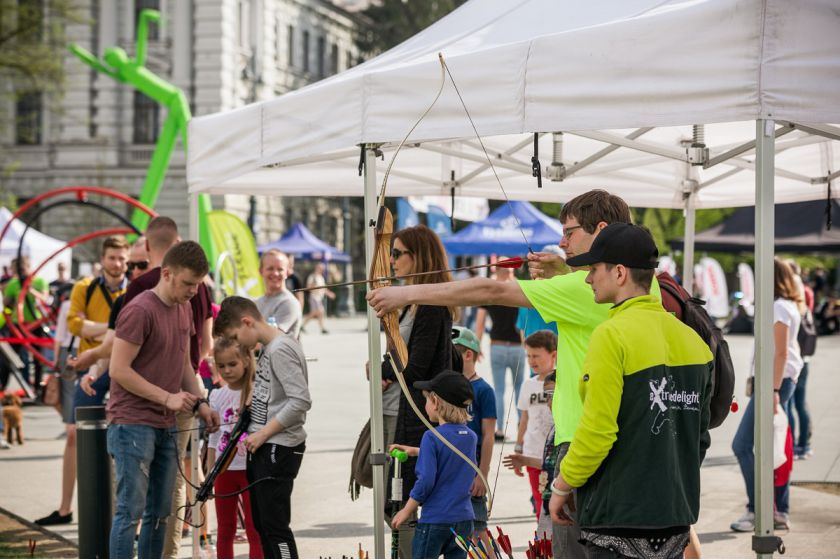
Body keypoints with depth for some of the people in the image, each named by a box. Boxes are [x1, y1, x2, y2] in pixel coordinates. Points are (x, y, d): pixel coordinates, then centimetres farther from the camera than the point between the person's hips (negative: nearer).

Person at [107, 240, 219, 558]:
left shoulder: (184, 310, 12)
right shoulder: (139, 311, -14)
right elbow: (119, 369, -16)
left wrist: (199, 402, 7)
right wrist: (167, 398, -16)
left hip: (165, 425, 8)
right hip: (132, 424, -8)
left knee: (160, 512, 11)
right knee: (131, 510, -8)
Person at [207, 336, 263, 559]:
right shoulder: (217, 395, 5)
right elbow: (213, 437, 11)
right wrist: (209, 473, 9)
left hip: (250, 468, -4)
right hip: (224, 470, 4)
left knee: (254, 529, -1)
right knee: (225, 530, 11)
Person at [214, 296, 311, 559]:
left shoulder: (281, 349, -17)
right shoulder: (269, 348, 12)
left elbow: (301, 401, -24)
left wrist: (263, 433, -18)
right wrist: (253, 406, 5)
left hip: (279, 447, -10)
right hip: (262, 447, 10)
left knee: (274, 525, -7)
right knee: (261, 524, 16)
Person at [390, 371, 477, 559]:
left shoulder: (432, 438, -15)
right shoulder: (470, 437, 5)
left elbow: (425, 481, -18)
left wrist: (407, 511, -6)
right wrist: (417, 451, 29)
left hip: (434, 521, -6)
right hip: (464, 519, 6)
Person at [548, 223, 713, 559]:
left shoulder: (613, 335, -14)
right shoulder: (691, 339, 10)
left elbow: (597, 431, -18)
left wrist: (561, 486, -5)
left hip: (619, 518, -8)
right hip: (676, 518, 8)